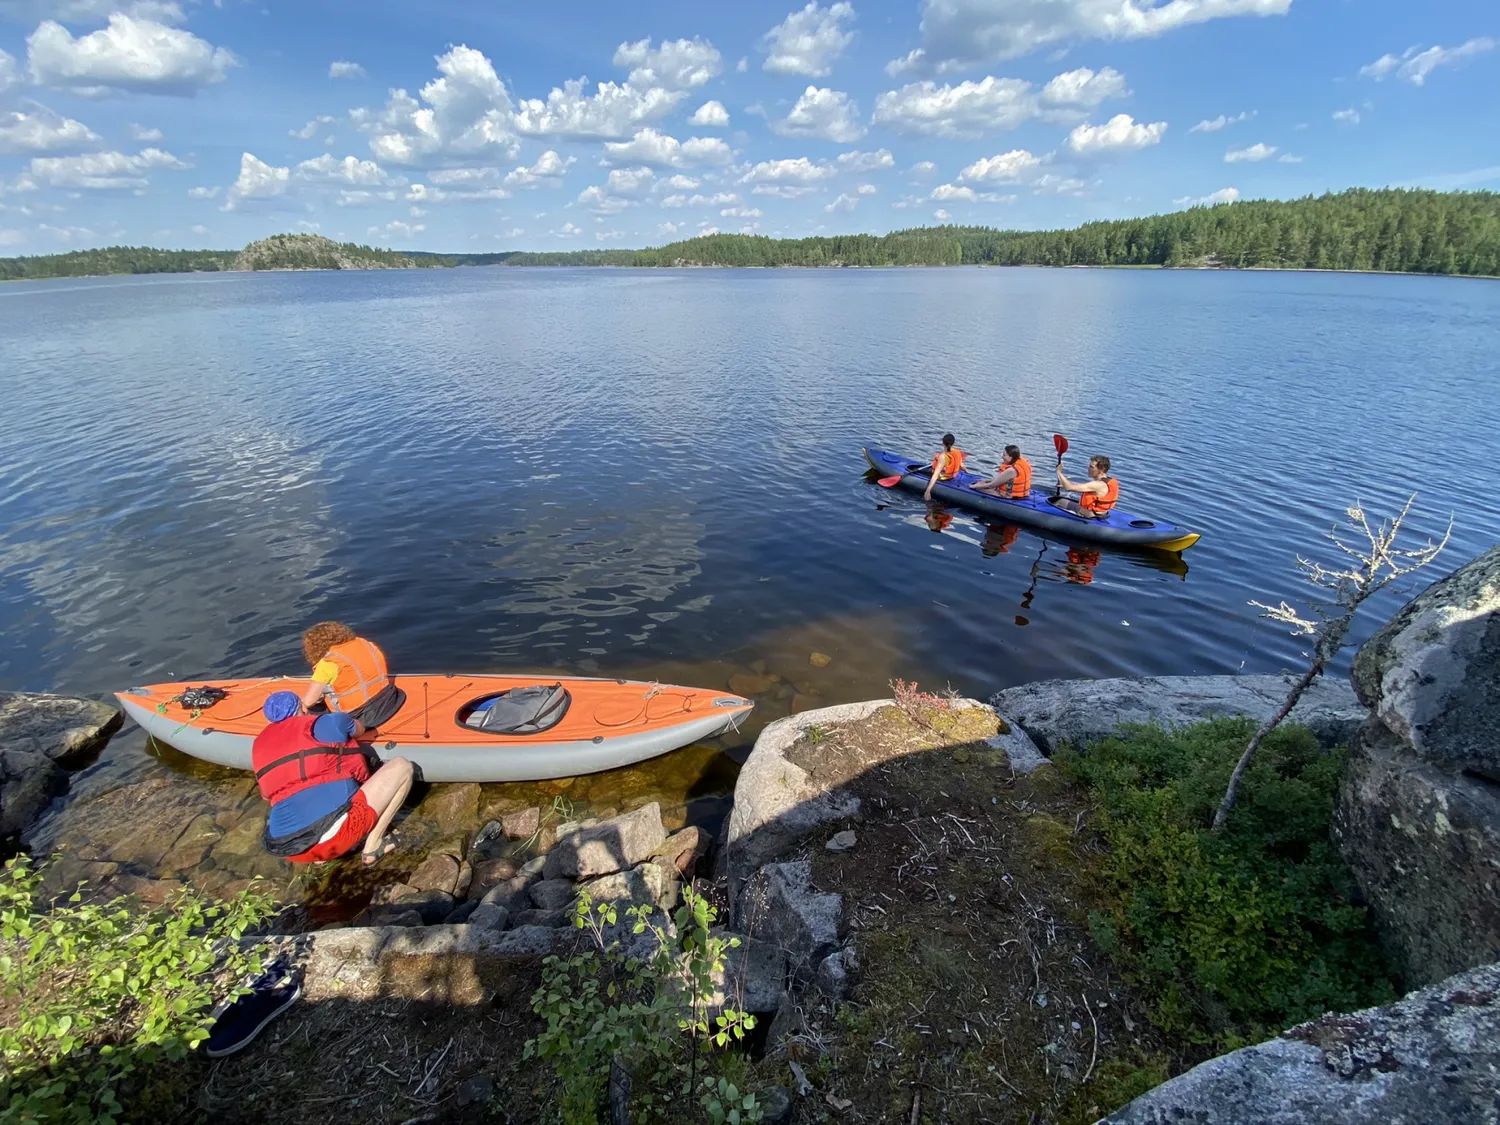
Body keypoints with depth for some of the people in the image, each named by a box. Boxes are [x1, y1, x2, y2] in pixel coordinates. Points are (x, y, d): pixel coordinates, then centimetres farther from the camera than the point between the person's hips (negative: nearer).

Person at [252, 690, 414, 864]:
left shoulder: (259, 745, 17)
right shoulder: (330, 723, 3)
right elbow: (359, 729, 26)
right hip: (336, 834, -6)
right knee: (402, 766, 8)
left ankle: (318, 856, 16)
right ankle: (373, 844, 4)